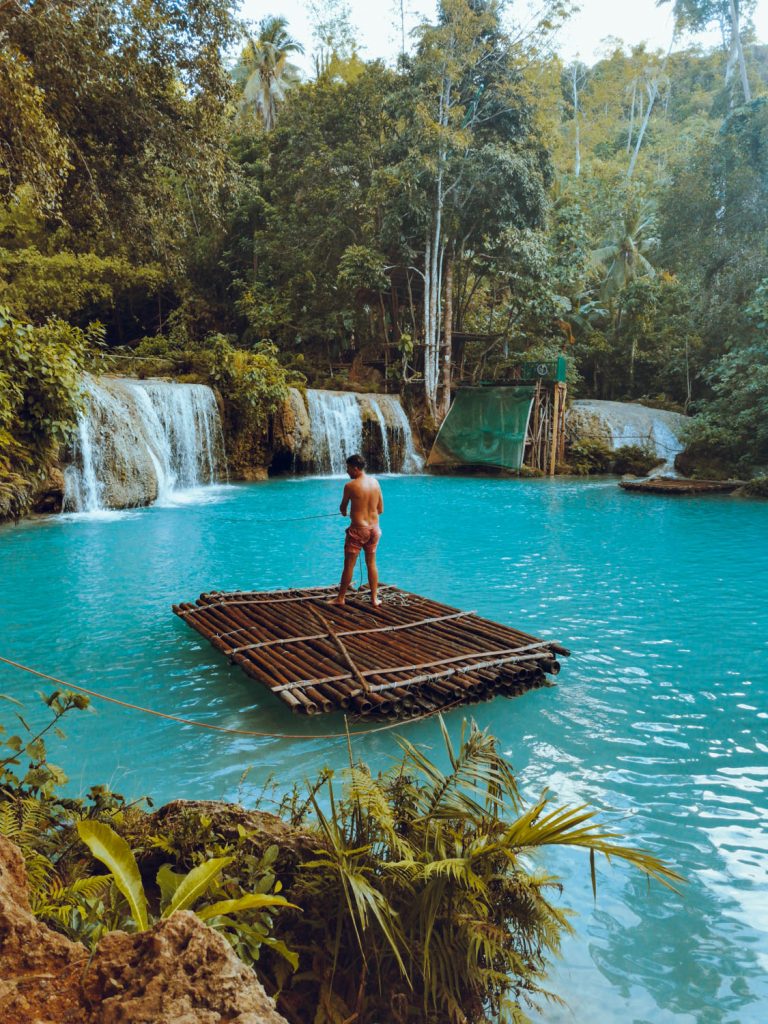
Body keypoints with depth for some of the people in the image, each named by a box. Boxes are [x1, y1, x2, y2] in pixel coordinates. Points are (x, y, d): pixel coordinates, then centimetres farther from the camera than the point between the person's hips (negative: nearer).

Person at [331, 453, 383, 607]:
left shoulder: (350, 485, -12)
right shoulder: (375, 482, 3)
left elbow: (342, 508, 4)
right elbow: (381, 509, 9)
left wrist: (344, 512, 27)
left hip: (358, 529, -5)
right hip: (374, 528, 5)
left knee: (349, 565, 4)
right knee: (371, 564, 14)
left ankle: (340, 598, 13)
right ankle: (374, 598, 17)